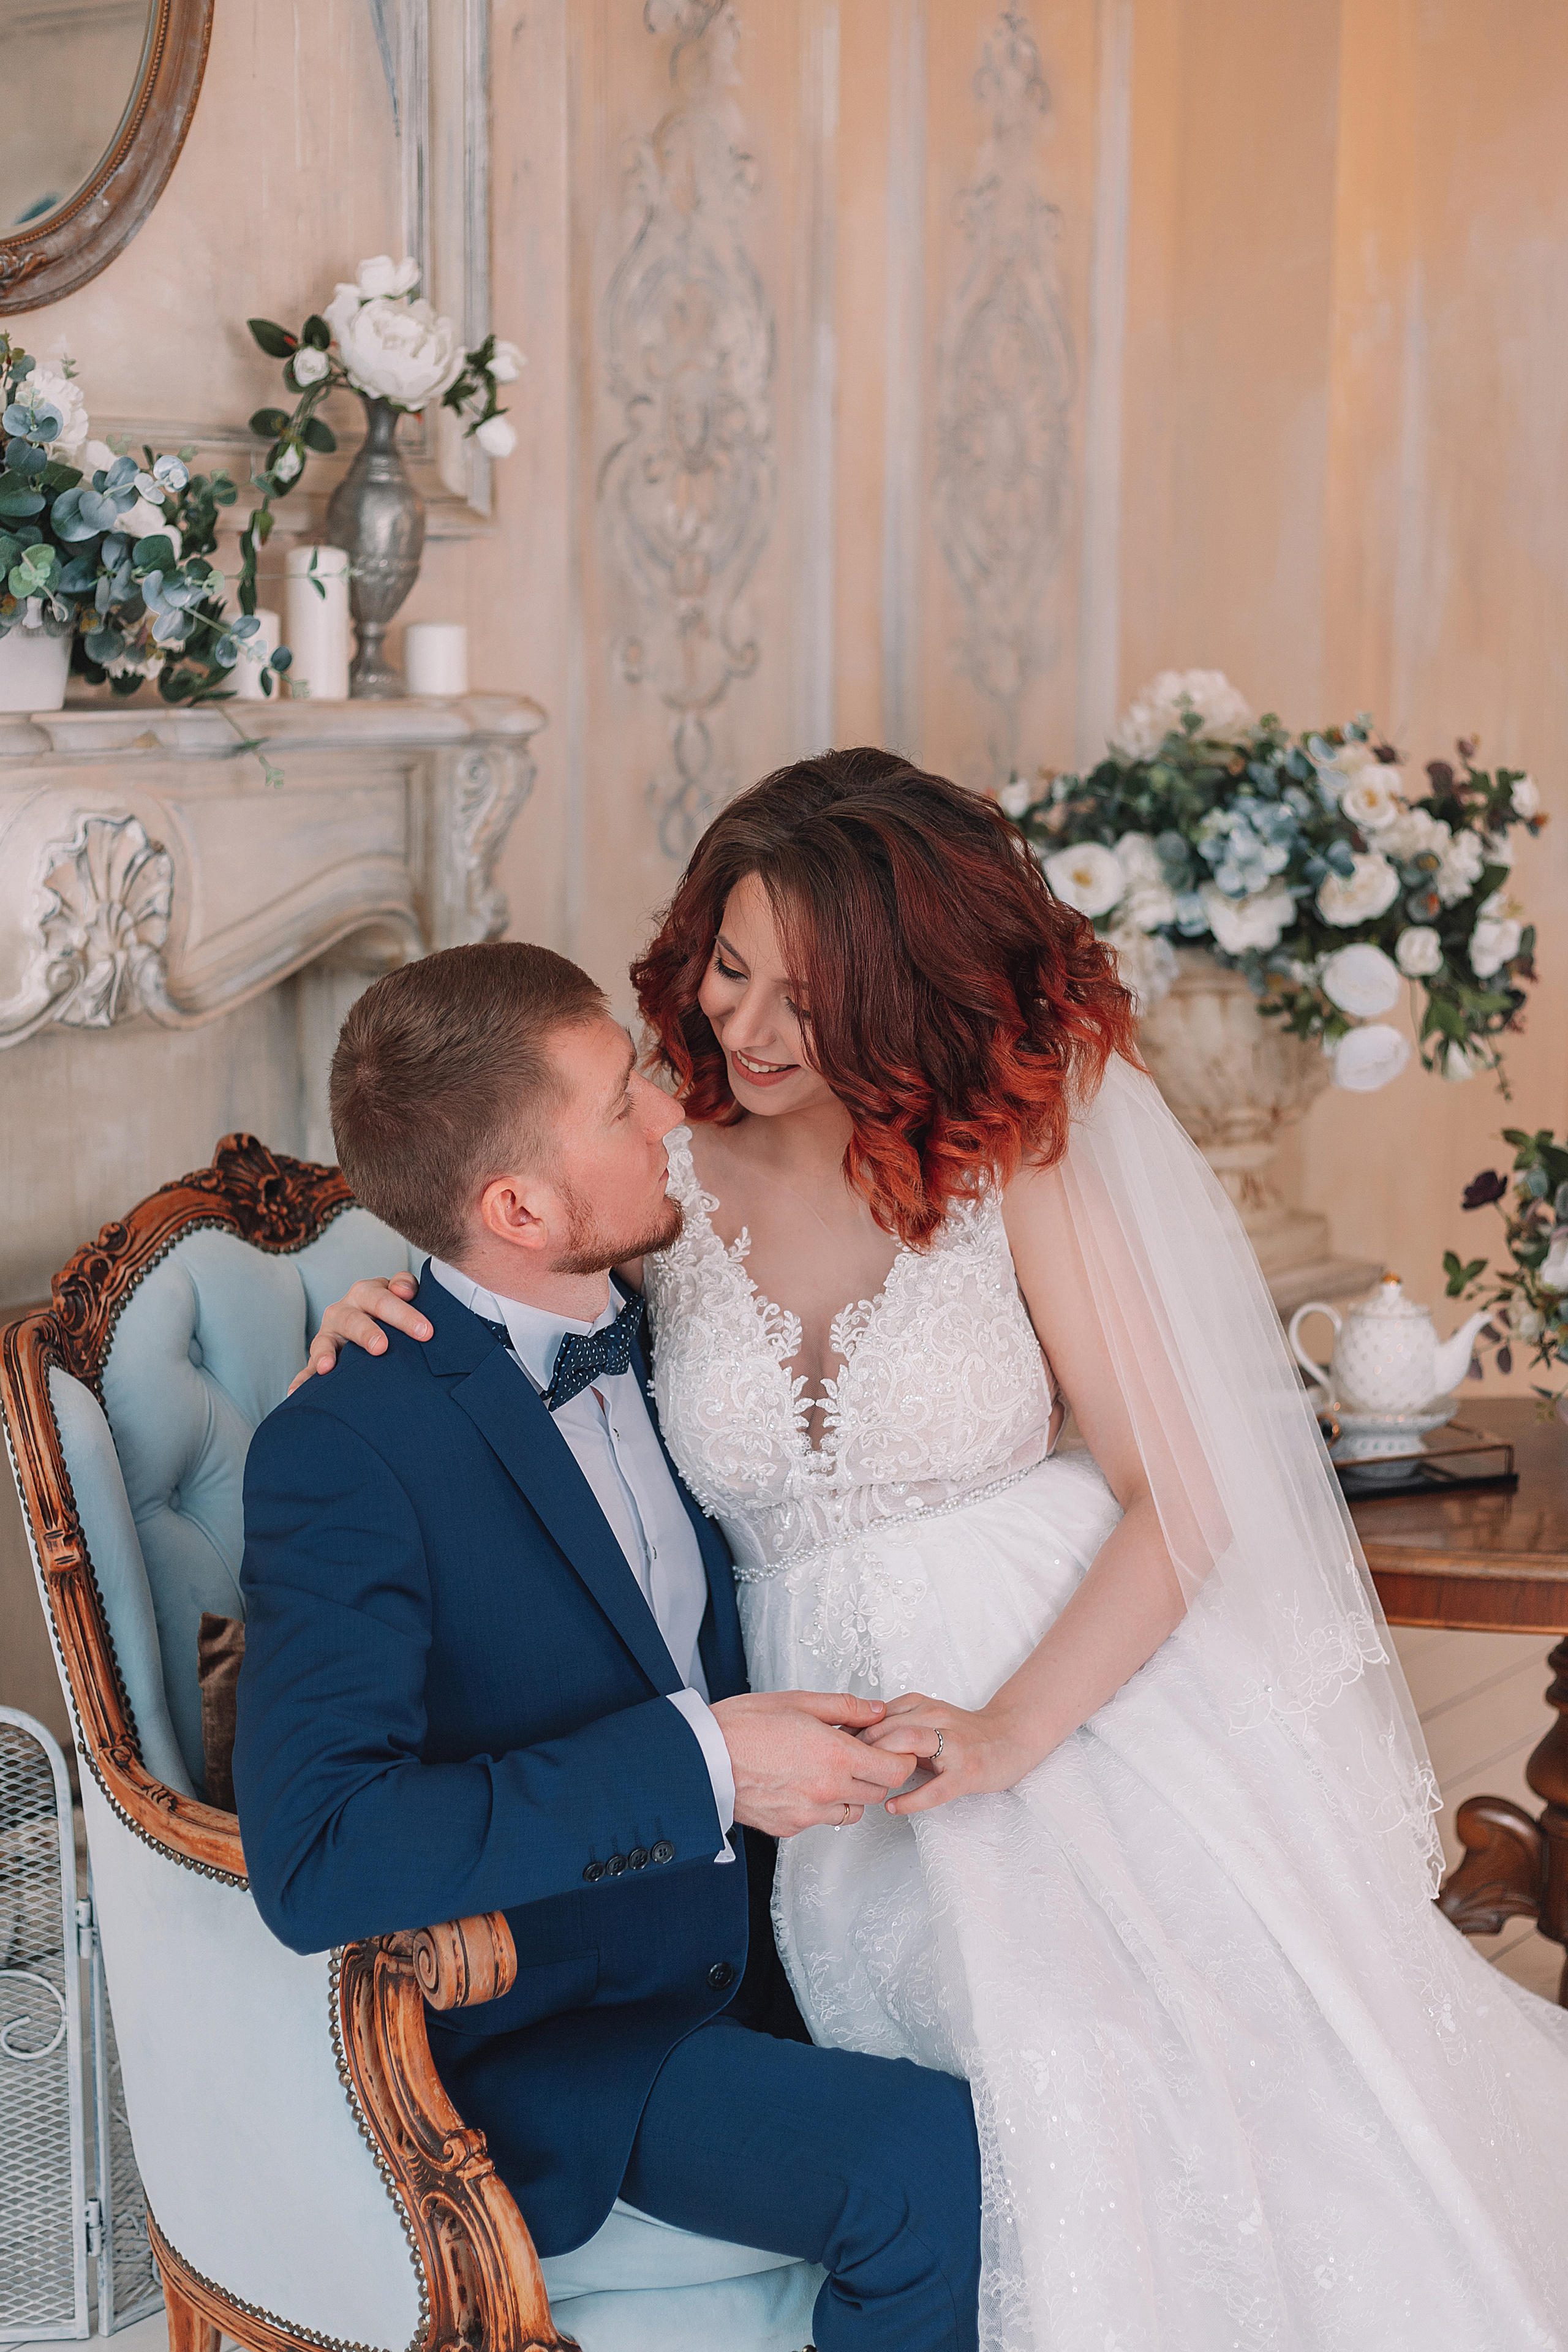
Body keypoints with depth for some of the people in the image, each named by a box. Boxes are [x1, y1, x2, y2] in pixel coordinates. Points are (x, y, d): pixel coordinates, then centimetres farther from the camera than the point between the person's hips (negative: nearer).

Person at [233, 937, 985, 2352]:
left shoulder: (643, 1348, 4)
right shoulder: (342, 1452, -21)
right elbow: (316, 1860, -31)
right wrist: (698, 1761, -31)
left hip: (743, 1954, 7)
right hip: (538, 2044, -7)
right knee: (936, 2168, -27)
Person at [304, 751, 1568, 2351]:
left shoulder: (1017, 1163, -3)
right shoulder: (664, 1176, 4)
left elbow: (1179, 1496, -5)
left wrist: (1009, 1730, -19)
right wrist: (385, 1334, -5)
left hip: (1087, 1694, -1)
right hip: (828, 1755, 1)